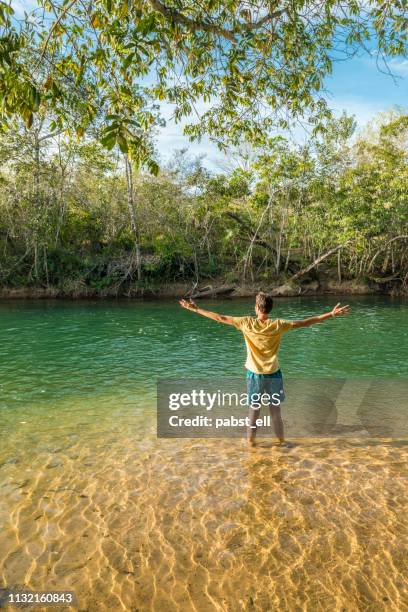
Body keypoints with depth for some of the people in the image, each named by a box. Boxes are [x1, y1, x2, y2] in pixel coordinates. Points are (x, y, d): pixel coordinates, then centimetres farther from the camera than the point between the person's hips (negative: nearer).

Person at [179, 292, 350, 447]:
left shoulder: (247, 323, -12)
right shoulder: (278, 325, -12)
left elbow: (220, 318, -8)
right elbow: (304, 322, -9)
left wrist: (195, 309, 0)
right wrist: (332, 314, -3)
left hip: (254, 374, 0)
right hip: (273, 374, 0)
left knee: (254, 409, 15)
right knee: (275, 409, 14)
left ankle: (251, 441, 27)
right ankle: (281, 440, 28)